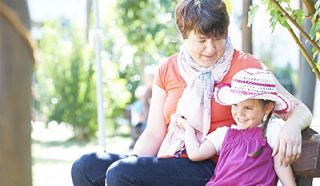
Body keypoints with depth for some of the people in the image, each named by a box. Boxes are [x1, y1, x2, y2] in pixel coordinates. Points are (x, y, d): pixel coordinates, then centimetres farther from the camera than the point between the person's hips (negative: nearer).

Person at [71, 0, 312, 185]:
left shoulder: (245, 66, -1)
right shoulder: (168, 70, 13)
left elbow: (300, 110, 0)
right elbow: (154, 133, 10)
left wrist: (292, 126, -25)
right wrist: (133, 161, -10)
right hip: (168, 162, 6)